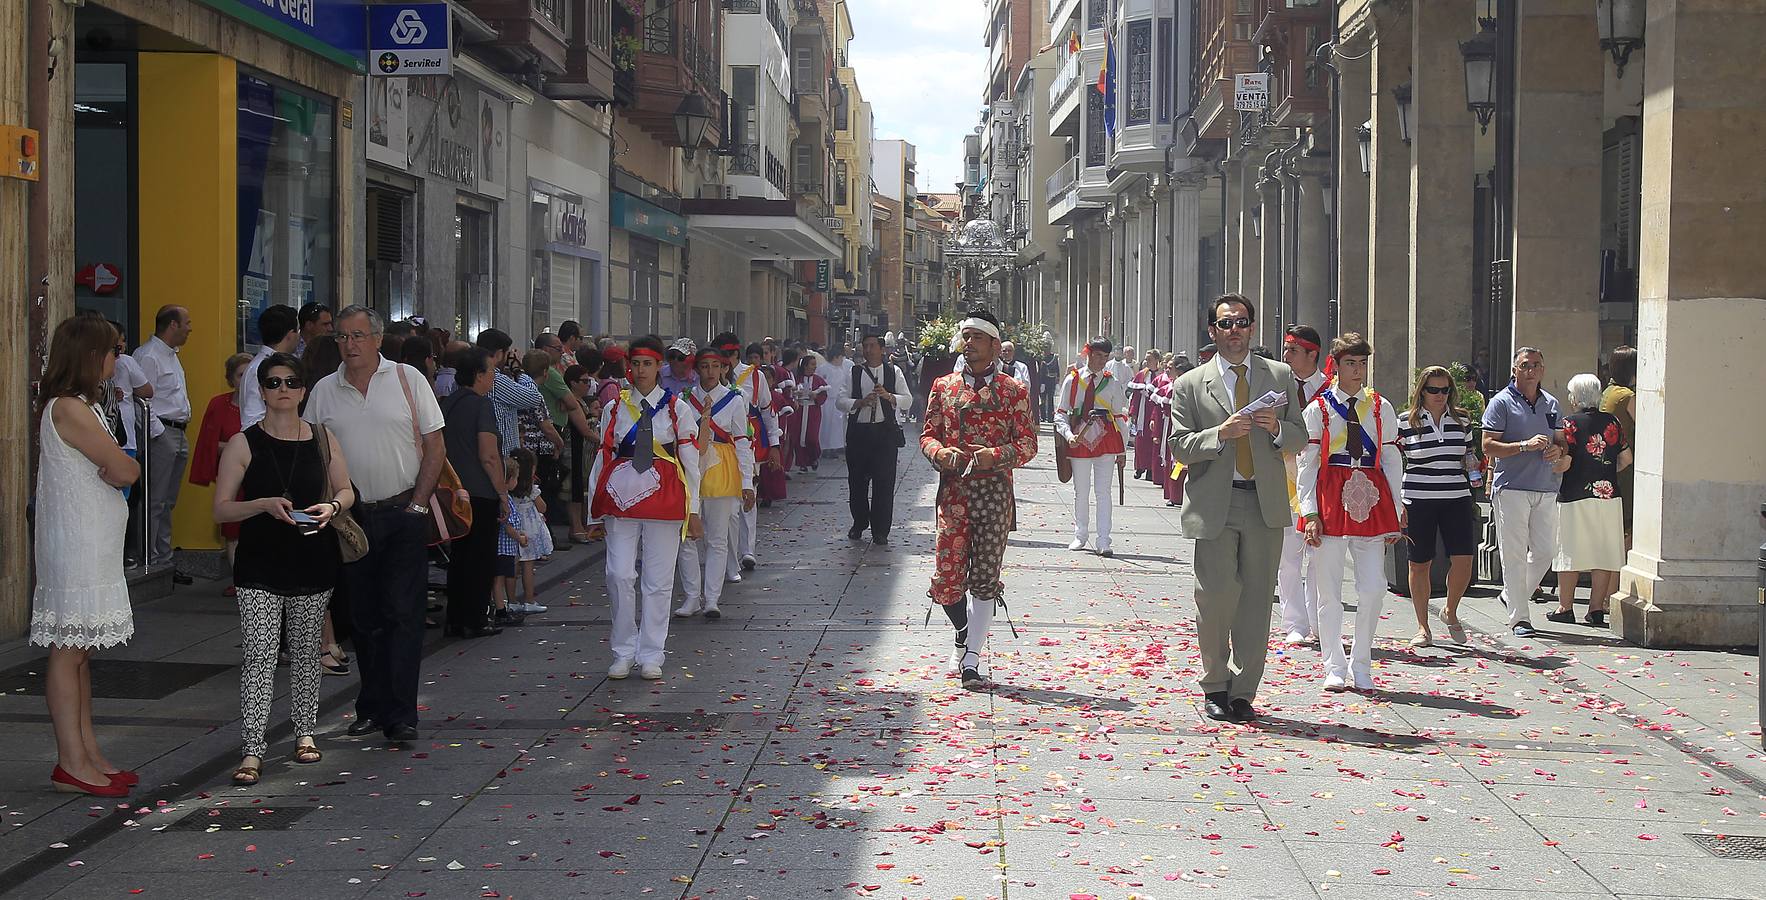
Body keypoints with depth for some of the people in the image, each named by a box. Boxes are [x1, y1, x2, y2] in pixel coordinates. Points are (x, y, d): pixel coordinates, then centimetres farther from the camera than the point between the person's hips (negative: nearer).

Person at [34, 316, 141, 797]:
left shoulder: (83, 406, 16)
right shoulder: (69, 409, -16)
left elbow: (111, 474, 12)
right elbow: (126, 471, -16)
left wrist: (107, 470, -6)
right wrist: (115, 468, 2)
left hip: (94, 545, 10)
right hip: (76, 545, -10)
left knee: (80, 650, 12)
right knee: (68, 650, -5)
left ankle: (88, 753, 18)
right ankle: (72, 764, -3)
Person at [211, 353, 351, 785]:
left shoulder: (323, 440, 5)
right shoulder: (244, 445, -3)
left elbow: (346, 490, 15)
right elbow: (222, 508, -4)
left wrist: (332, 507, -7)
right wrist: (264, 504, -20)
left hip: (313, 563, 3)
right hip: (260, 566, -3)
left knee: (306, 652, 13)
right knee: (259, 656, -9)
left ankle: (305, 731, 29)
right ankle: (252, 750, -9)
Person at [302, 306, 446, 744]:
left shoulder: (407, 379, 0)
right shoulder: (324, 391, 7)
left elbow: (435, 448, 0)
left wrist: (417, 505, -6)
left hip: (403, 515, -3)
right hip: (351, 518, 3)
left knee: (402, 613, -6)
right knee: (364, 617, 9)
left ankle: (401, 715, -5)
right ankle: (372, 707, 18)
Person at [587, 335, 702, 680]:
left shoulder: (677, 409, 3)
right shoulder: (615, 408, 7)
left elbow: (690, 461, 3)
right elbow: (602, 456, 8)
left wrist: (693, 510, 1)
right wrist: (595, 509, 6)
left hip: (663, 498, -1)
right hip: (621, 497, 1)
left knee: (658, 580, 2)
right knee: (620, 576, -5)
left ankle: (650, 656, 12)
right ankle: (623, 654, 9)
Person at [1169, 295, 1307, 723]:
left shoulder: (1280, 376, 13)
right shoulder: (1190, 385, 7)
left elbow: (1300, 438, 13)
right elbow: (1179, 447, 1)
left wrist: (1276, 427, -8)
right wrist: (1221, 433, -15)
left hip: (1266, 502, 2)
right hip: (1214, 504, -2)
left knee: (1256, 599, 1)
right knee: (1216, 596, -6)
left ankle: (1242, 691, 10)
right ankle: (1215, 688, 12)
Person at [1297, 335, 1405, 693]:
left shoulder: (1381, 408, 9)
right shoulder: (1318, 409, 3)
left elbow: (1393, 461, 9)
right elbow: (1307, 463, 1)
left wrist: (1395, 513, 4)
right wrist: (1310, 513, -8)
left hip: (1370, 501, 2)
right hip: (1330, 500, -1)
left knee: (1373, 589, -3)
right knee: (1329, 592, 3)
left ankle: (1361, 666, 12)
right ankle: (1334, 668, 14)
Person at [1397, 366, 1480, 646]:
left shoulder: (1461, 419, 9)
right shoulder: (1406, 421, -1)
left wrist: (1471, 462, -1)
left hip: (1456, 499, 2)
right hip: (1418, 502, -2)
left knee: (1463, 560, -8)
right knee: (1420, 564, 4)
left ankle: (1451, 612, 19)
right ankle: (1423, 628, 16)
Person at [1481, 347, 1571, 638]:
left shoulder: (1551, 403, 15)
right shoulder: (1501, 402, -2)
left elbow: (1559, 439, 26)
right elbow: (1488, 446, -8)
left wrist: (1558, 451, 2)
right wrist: (1525, 445, -18)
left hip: (1546, 489, 6)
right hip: (1512, 488, -6)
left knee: (1545, 550, 5)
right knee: (1514, 554, -4)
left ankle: (1513, 596, 27)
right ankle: (1518, 617, 0)